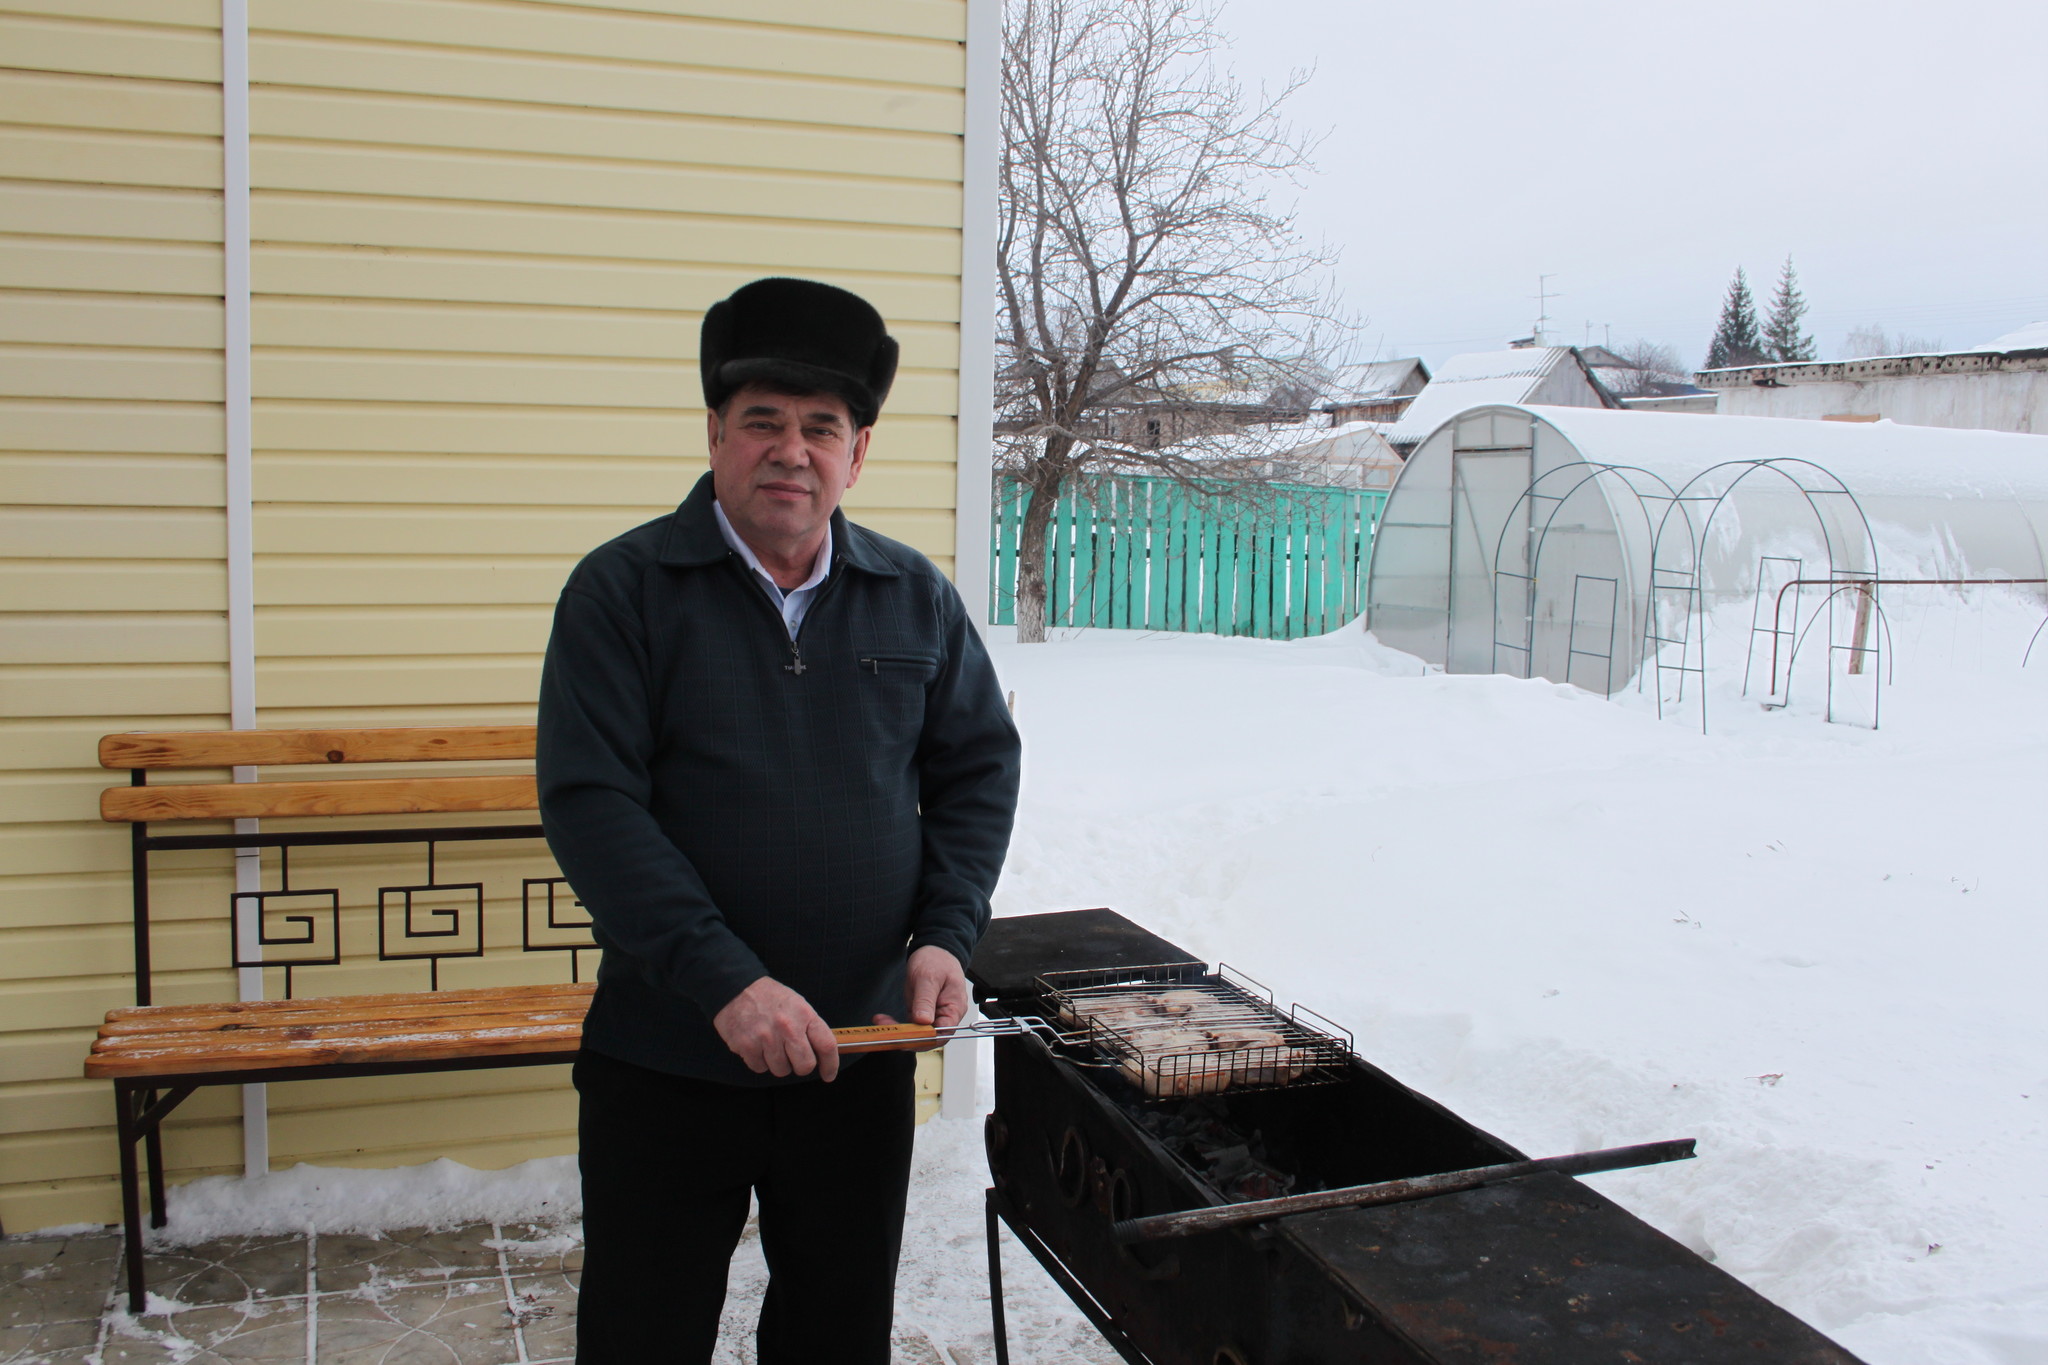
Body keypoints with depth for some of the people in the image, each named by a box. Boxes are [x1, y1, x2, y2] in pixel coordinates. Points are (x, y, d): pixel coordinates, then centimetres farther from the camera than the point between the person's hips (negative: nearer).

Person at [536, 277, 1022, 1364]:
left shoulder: (916, 598, 3)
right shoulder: (623, 589, -8)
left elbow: (978, 765, 10)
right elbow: (590, 805, -15)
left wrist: (945, 935, -5)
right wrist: (725, 981, -23)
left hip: (862, 1052, 3)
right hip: (666, 1059, -3)